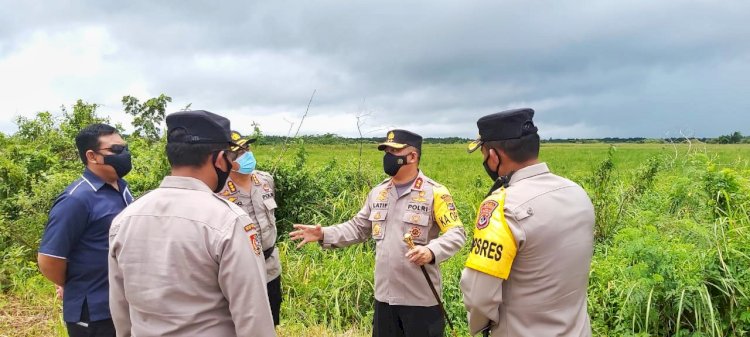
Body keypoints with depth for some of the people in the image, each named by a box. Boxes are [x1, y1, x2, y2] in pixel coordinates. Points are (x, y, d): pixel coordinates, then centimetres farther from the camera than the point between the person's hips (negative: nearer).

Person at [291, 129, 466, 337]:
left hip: (421, 298, -5)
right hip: (384, 295, 6)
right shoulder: (378, 192, 9)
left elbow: (456, 234, -13)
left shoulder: (435, 193, -9)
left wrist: (431, 251, -32)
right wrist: (324, 235, 0)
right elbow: (358, 228, 14)